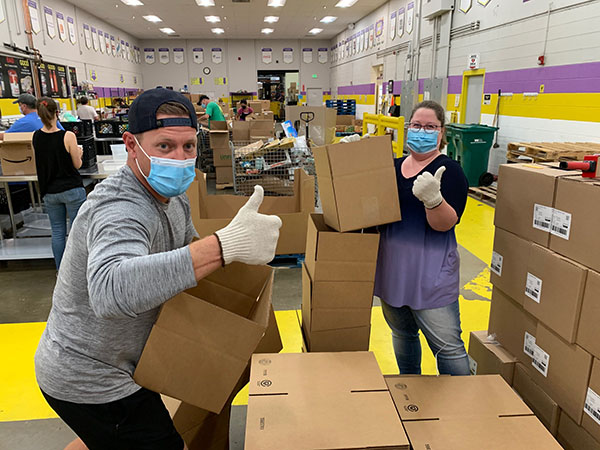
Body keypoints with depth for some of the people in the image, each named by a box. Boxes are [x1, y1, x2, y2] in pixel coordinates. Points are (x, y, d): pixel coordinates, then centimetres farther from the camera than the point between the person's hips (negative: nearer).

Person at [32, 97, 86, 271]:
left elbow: (43, 160, 13)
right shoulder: (67, 136, -15)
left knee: (57, 232, 13)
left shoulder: (35, 137, -2)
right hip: (72, 190, -4)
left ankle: (61, 271, 21)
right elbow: (77, 165, -7)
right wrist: (78, 154, 12)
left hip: (49, 192, 4)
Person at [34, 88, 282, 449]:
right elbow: (110, 291, -54)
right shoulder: (120, 210, -33)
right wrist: (225, 246, -61)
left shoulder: (172, 196, -2)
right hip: (89, 384, -9)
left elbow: (184, 244, 16)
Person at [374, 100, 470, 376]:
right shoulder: (394, 167, 9)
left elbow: (445, 223, -18)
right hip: (391, 268, 6)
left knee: (448, 345, -3)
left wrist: (433, 199, -37)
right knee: (402, 333, 21)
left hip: (430, 273, -6)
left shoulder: (448, 171, -7)